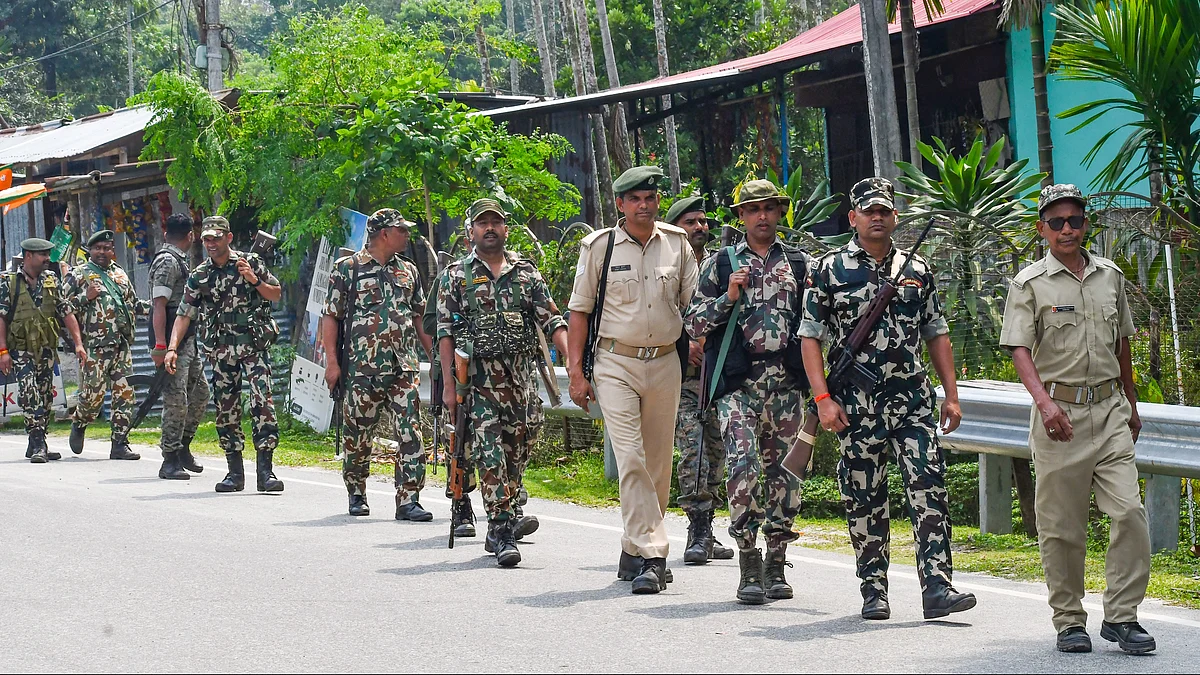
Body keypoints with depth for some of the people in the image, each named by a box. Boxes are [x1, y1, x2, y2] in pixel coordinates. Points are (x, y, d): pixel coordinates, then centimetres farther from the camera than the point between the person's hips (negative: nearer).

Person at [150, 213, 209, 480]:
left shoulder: (180, 261, 19)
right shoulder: (167, 262, -12)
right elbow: (159, 305, -19)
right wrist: (160, 346, -25)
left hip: (188, 339, 10)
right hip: (172, 340, -10)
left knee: (200, 393, 14)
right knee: (176, 400, -9)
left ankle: (183, 449, 24)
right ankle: (170, 461, -6)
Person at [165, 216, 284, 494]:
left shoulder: (251, 263, 3)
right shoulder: (198, 276, 9)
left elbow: (276, 294, 9)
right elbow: (184, 315, 8)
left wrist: (255, 281, -10)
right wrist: (172, 348, -4)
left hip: (254, 345, -3)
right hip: (221, 351, 3)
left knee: (262, 402, -15)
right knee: (226, 409, 4)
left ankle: (265, 471, -17)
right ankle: (235, 473, 12)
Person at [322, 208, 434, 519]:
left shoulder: (408, 271, 16)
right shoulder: (347, 269, 1)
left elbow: (418, 319, 21)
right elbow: (331, 318, 0)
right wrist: (332, 362, -7)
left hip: (405, 368, 3)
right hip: (362, 368, -3)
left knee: (411, 435, -7)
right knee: (358, 434, 5)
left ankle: (408, 500, -7)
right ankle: (356, 494, 23)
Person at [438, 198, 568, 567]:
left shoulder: (526, 272, 12)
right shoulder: (457, 276, 4)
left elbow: (551, 319, 7)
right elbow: (445, 332, 1)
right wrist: (449, 384, -7)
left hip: (522, 374, 4)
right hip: (478, 376, -3)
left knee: (518, 453, 7)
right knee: (490, 454, -12)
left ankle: (498, 532, 21)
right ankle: (504, 533, -15)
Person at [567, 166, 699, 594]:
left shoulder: (677, 244, 7)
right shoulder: (599, 246, 0)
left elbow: (694, 302, 13)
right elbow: (579, 310, 3)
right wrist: (576, 373, -2)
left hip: (665, 363, 3)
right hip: (616, 364, -3)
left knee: (658, 464, 6)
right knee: (631, 461, -13)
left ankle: (634, 550, 20)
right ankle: (651, 557, -17)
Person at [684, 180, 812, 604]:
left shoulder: (802, 265, 14)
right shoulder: (720, 265, 9)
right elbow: (692, 324, 7)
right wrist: (728, 297, -7)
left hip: (788, 382, 2)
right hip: (738, 384, -2)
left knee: (784, 473, 3)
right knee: (745, 468, -15)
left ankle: (776, 568, 13)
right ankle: (749, 571, -11)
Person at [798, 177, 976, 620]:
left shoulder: (916, 270, 12)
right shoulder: (831, 270, 2)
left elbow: (936, 333, 16)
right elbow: (810, 336, 0)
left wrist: (951, 395, 10)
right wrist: (822, 398, -9)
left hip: (913, 400, 2)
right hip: (856, 405, -2)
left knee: (929, 488, -10)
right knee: (864, 499, 3)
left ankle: (937, 587, -12)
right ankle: (873, 591, 13)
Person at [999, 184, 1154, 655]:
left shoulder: (1110, 276, 12)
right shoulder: (1030, 284, -2)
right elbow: (1020, 350, -10)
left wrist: (1131, 405, 26)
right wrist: (1044, 400, -25)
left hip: (1109, 409, 3)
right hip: (1059, 413, -3)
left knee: (1130, 512, -9)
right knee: (1061, 526, 1)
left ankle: (1121, 616, -3)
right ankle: (1069, 621, 11)